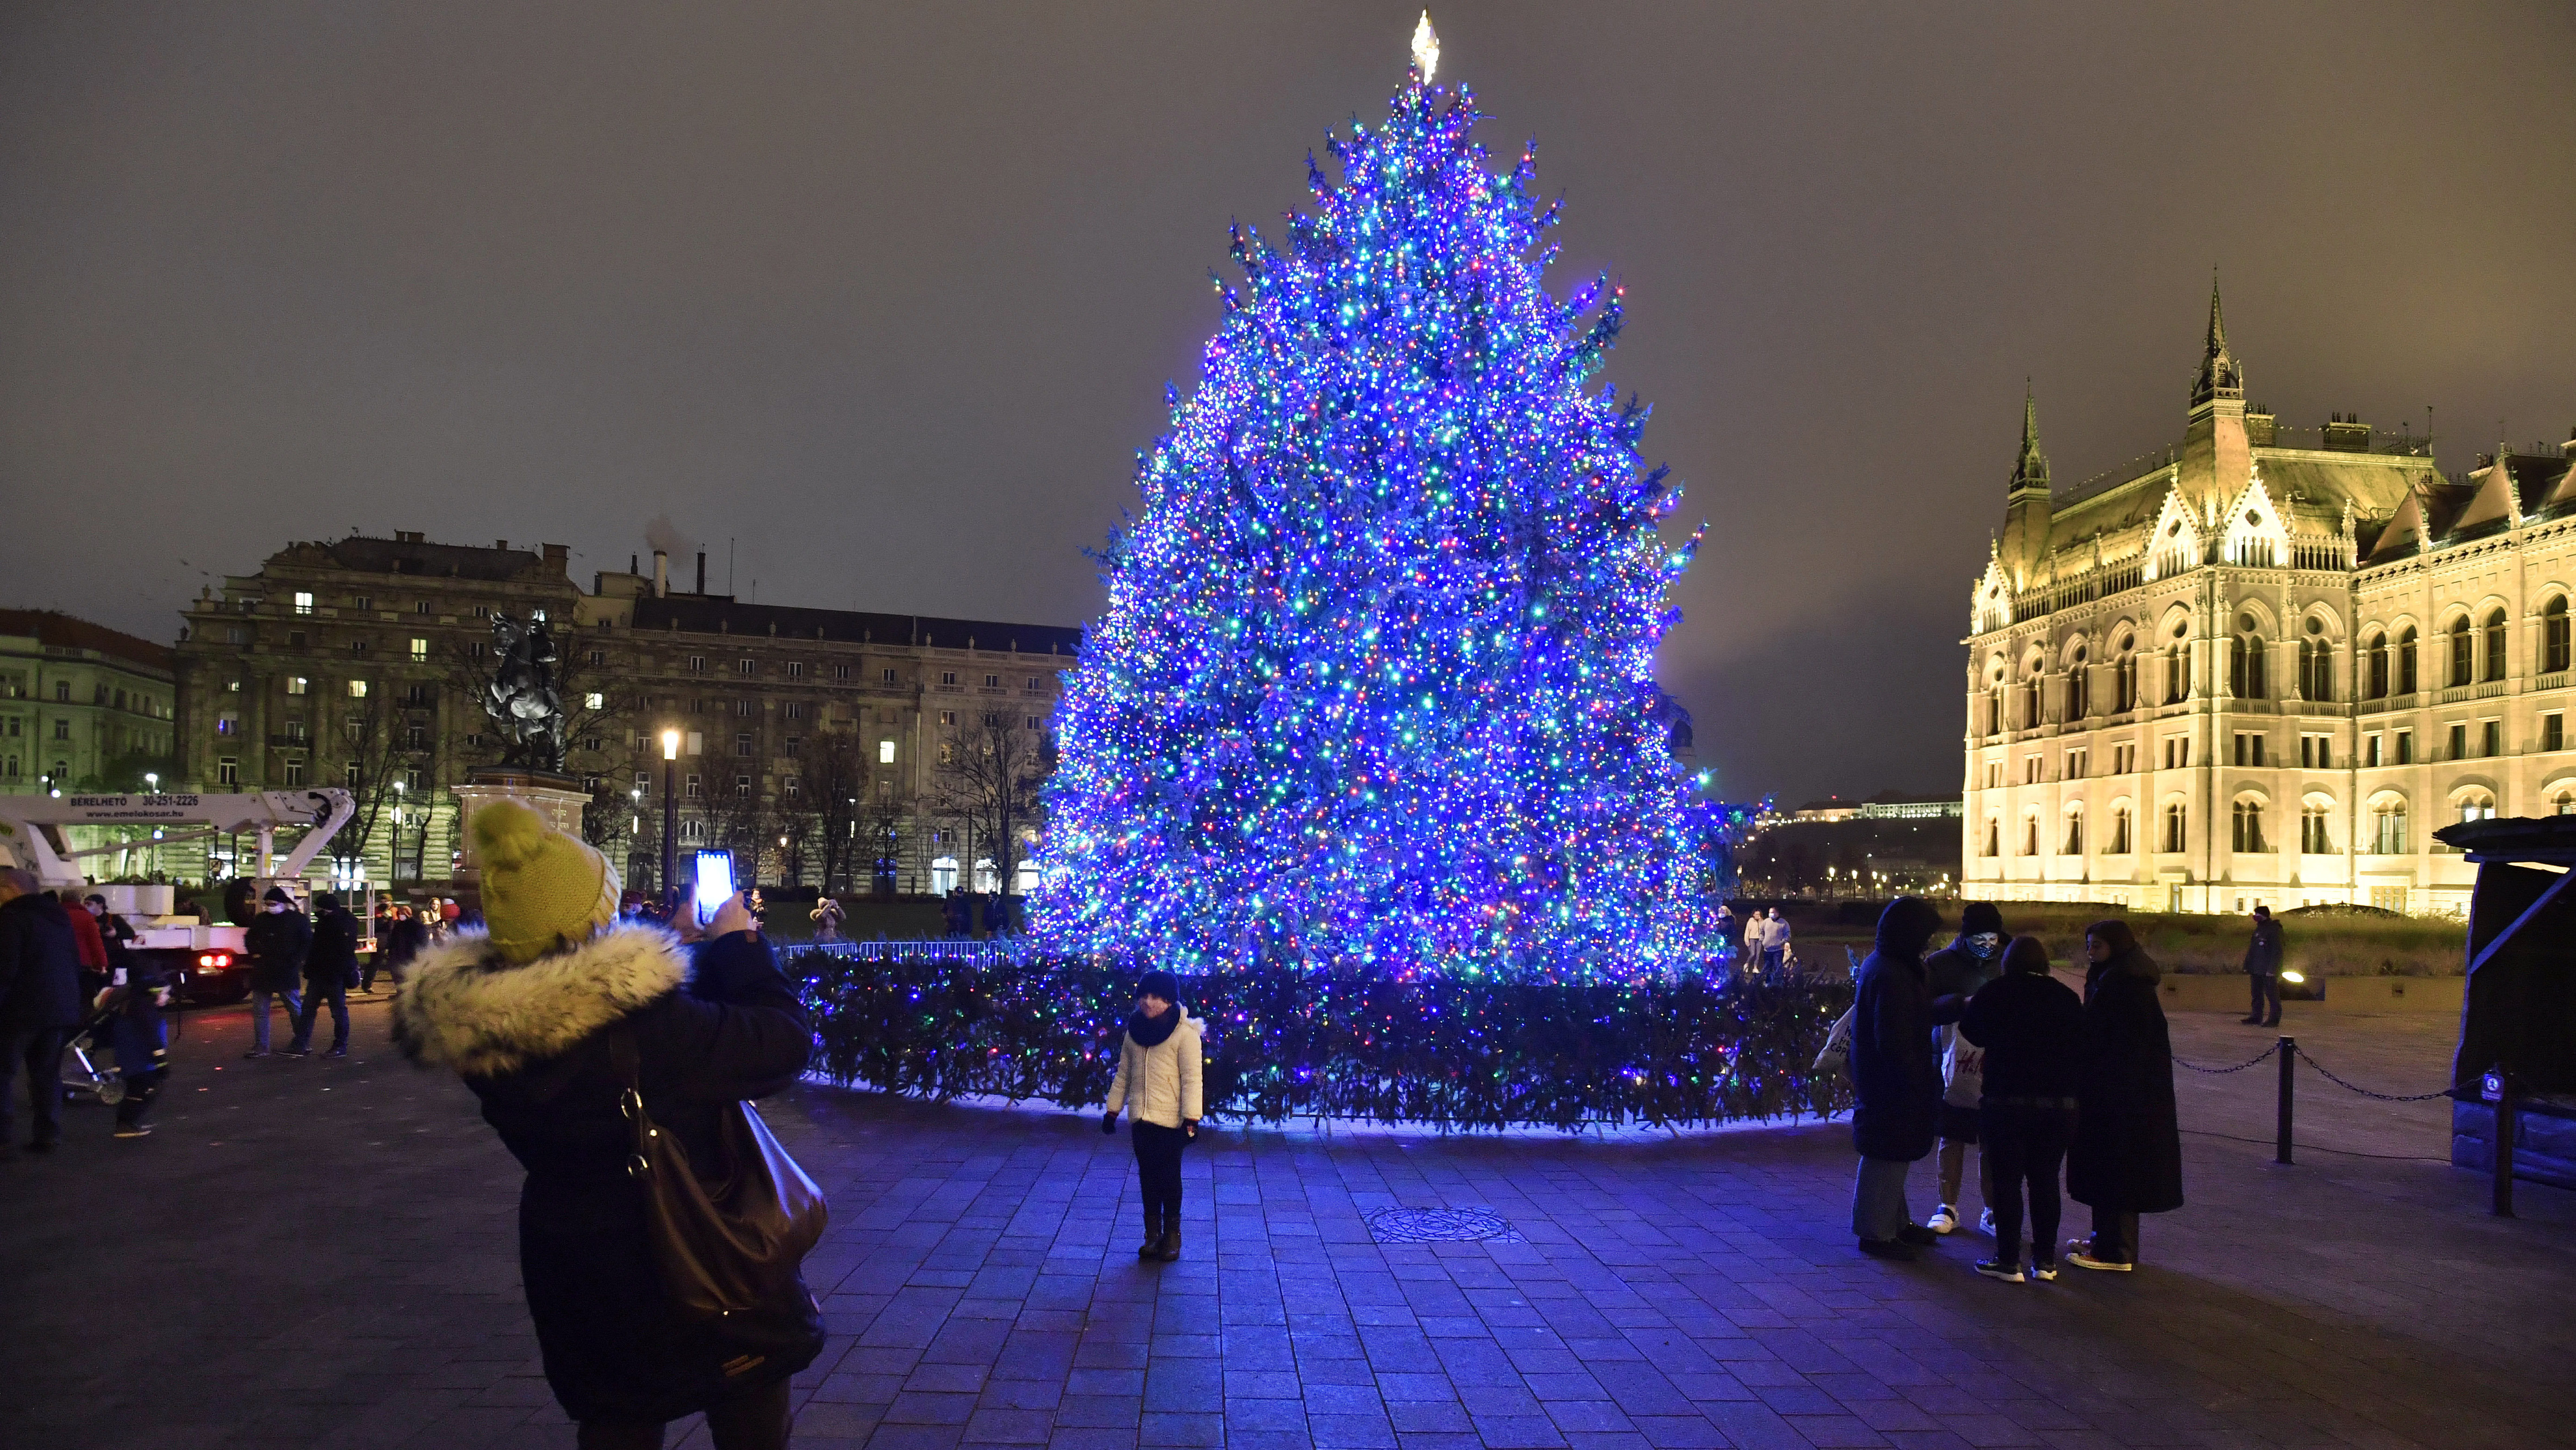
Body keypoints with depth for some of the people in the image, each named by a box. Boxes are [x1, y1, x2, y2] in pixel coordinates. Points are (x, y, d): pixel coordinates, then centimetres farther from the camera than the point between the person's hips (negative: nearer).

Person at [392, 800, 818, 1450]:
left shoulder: (474, 1023, -10)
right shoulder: (641, 1019, -32)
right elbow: (782, 1042, -22)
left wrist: (696, 952, 10)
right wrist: (741, 946, -8)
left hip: (567, 1263, 7)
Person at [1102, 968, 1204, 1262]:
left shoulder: (1184, 1033, -9)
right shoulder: (1135, 1031, 8)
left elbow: (1191, 1078, -12)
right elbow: (1124, 1074, 15)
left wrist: (1191, 1119, -16)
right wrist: (1112, 1110, 14)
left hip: (1170, 1120, -5)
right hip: (1141, 1117, 5)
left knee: (1169, 1178, 3)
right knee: (1147, 1176, 11)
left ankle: (1172, 1236, 15)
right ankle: (1152, 1235, 21)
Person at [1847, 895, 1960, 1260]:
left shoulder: (1885, 964, 8)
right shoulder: (1890, 977, -26)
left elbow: (1918, 1014, 18)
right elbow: (1894, 1042, -27)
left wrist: (1958, 1005, 19)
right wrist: (1920, 1077, -19)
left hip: (1888, 1080, 11)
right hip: (1891, 1083, -11)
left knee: (1895, 1155, 22)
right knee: (1887, 1155, 1)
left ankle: (1897, 1222, 36)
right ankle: (1876, 1233, 12)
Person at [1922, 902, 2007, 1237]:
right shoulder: (1941, 963, -1)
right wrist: (1958, 1002, -20)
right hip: (1953, 1067, -1)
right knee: (1952, 1139, 6)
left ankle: (1990, 1211, 16)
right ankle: (1948, 1208, 17)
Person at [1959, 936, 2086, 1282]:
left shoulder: (1996, 992, -4)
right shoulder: (2067, 997, 5)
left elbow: (1970, 1030, 9)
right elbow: (2081, 1050, 8)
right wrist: (2073, 1091, 16)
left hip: (2007, 1101, -4)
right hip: (2059, 1104, 4)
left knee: (2006, 1181, 1)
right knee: (2045, 1181, 11)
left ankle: (2008, 1261, 2)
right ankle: (2045, 1260, 14)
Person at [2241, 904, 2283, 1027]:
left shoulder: (2274, 930, -11)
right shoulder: (2258, 930, 18)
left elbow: (2277, 951, -16)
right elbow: (2252, 949, 23)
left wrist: (2272, 969, -21)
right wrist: (2247, 966, 19)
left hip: (2268, 971, -9)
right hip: (2256, 970, 9)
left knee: (2272, 994, -5)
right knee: (2257, 995, 12)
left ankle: (2274, 1019, -1)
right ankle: (2256, 1017, 17)